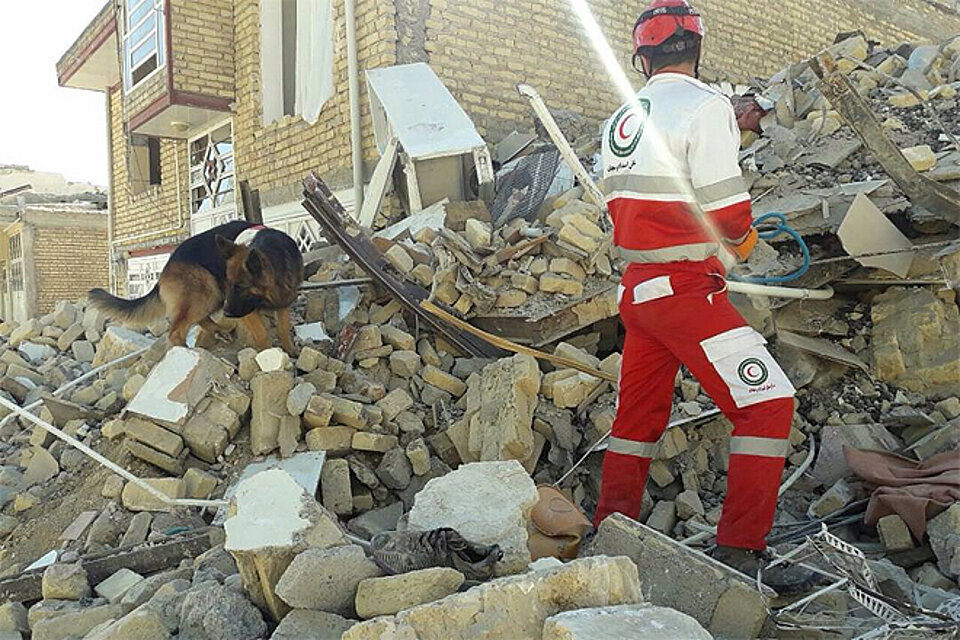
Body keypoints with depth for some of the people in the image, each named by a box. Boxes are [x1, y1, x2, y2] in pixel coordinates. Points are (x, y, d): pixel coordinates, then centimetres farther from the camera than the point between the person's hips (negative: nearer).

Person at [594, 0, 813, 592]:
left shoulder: (621, 120, 12)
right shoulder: (706, 105, -9)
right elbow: (728, 214, -15)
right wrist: (741, 241, 5)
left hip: (638, 289, 8)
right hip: (687, 290, -8)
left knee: (639, 417, 17)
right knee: (768, 403, -2)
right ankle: (740, 554, -1)